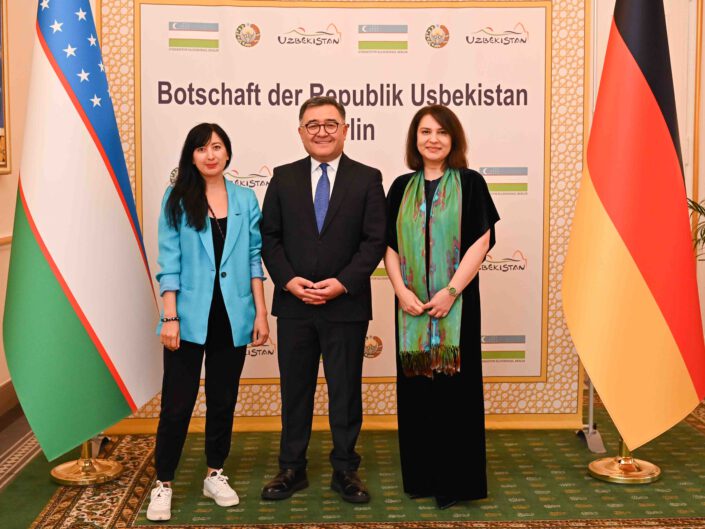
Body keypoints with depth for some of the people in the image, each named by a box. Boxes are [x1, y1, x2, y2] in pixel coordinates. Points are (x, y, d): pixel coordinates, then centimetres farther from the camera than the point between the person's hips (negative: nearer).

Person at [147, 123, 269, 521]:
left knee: (224, 399, 12)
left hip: (233, 317, 3)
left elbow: (254, 259, 7)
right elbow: (169, 261, -4)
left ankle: (216, 475, 27)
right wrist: (170, 317, -10)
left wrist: (261, 313, 2)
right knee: (178, 402, 1)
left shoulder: (245, 199, 5)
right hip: (191, 316, -2)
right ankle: (164, 483, 15)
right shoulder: (177, 199, -1)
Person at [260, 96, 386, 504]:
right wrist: (288, 280, -11)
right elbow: (270, 237, 4)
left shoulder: (367, 179, 1)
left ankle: (345, 470, 22)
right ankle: (292, 469, 23)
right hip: (294, 304, 2)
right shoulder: (284, 178, 7)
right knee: (295, 389, 11)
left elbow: (376, 241, -4)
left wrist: (342, 283, -15)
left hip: (347, 305, -2)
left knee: (346, 390, 8)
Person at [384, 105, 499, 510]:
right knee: (416, 386, 7)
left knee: (454, 385, 1)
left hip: (455, 301, -3)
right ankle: (421, 475, 20)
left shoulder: (470, 183, 1)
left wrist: (451, 291, -15)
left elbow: (480, 242, -6)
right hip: (411, 303, 3)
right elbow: (390, 245, 7)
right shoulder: (402, 188, 10)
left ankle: (456, 480, 13)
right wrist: (401, 290, -8)